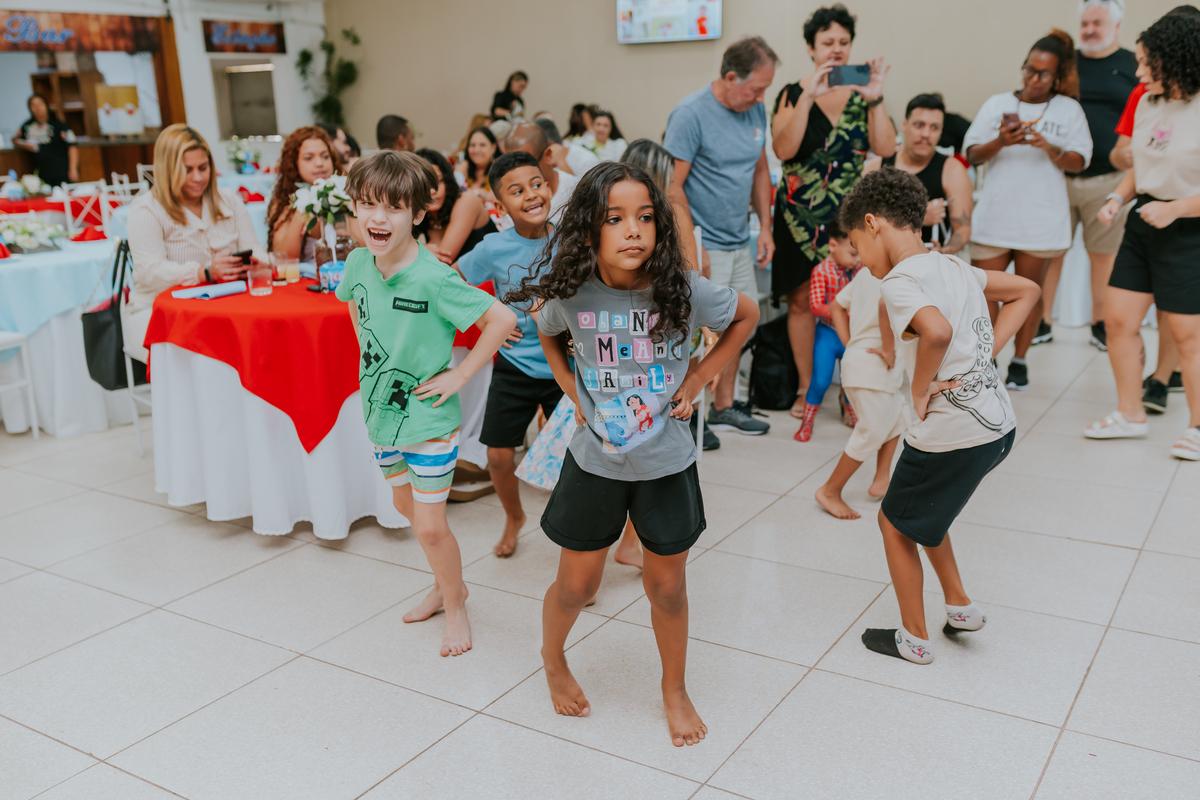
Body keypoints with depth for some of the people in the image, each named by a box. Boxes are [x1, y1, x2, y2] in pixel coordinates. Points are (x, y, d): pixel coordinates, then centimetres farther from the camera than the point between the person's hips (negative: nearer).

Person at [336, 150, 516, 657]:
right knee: (406, 507, 22)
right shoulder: (359, 263, -6)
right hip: (381, 412, 7)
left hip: (428, 420, -7)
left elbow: (503, 318, -24)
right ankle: (446, 585, 44)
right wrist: (370, 358, 8)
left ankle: (454, 605, 27)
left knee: (430, 527, 1)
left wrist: (460, 374, -20)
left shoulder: (433, 279, -26)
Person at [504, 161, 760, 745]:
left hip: (667, 463, 0)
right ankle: (552, 658, 45)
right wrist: (574, 394, -1)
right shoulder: (571, 293, -14)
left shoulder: (683, 290, -17)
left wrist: (697, 379, -4)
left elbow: (747, 315, 3)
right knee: (576, 584, 13)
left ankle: (674, 688, 38)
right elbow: (548, 335, 11)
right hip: (594, 461, 0)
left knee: (666, 585, 13)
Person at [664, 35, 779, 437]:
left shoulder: (756, 111, 7)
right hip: (704, 245, -8)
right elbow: (672, 186, -18)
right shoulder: (690, 113, -16)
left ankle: (723, 407, 28)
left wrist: (765, 228, 11)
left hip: (740, 242, 8)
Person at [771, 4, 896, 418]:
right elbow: (783, 149, -13)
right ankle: (806, 387, 16)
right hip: (801, 213, -1)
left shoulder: (862, 95, 7)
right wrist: (808, 97, -19)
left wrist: (875, 98, -14)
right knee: (802, 299, 2)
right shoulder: (793, 94, 3)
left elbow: (886, 148, -5)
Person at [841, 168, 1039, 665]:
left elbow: (937, 330, -38)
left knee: (895, 525, 14)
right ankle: (960, 607, 37)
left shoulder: (898, 282, -17)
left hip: (952, 437, -8)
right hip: (998, 425, 8)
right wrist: (986, 353, 11)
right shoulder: (953, 267, 8)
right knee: (921, 509, 30)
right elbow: (1026, 290, 20)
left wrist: (920, 388, -20)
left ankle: (914, 640, 28)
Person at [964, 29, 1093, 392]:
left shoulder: (1069, 109, 8)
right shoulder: (997, 104, 10)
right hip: (994, 214, 1)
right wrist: (999, 142, -16)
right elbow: (972, 154, 3)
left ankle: (1019, 361, 19)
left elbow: (1079, 161, 1)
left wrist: (1048, 148, -17)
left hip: (1040, 219, -1)